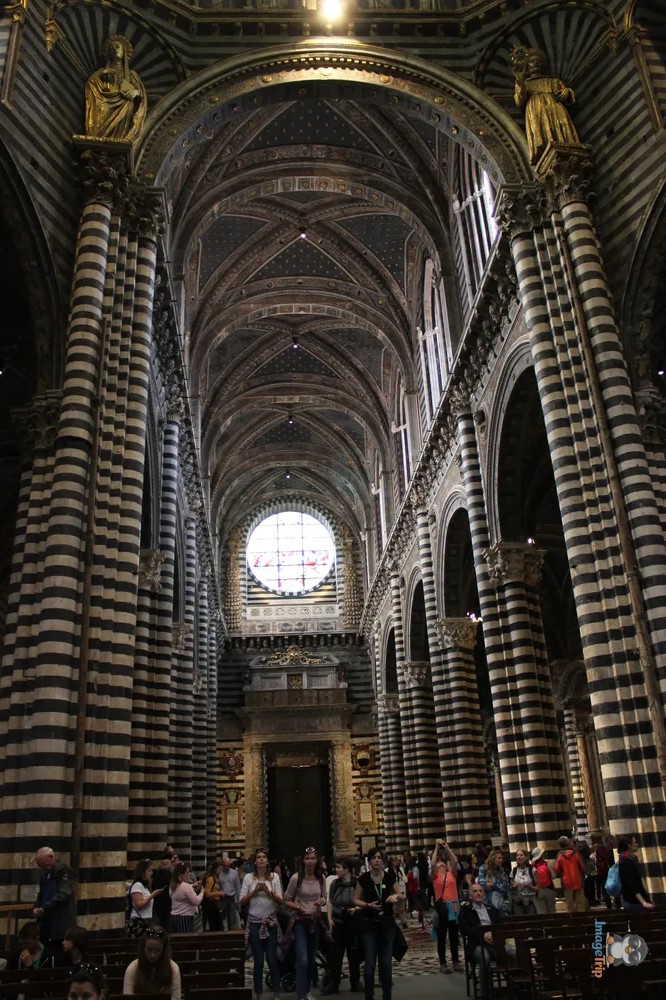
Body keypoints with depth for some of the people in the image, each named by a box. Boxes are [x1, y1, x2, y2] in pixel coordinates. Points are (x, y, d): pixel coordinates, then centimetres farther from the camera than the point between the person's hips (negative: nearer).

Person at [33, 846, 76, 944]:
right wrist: (36, 908, -1)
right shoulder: (44, 874, 13)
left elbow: (63, 895, -21)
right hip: (46, 923, 8)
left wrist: (44, 909, -22)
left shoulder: (62, 870, -12)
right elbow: (41, 894, 18)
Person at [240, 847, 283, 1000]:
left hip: (271, 922, 0)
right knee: (258, 960, 3)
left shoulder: (274, 876, 1)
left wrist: (268, 891, -17)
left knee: (272, 958, -1)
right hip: (254, 922, 0)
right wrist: (255, 891, -14)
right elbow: (242, 901, -1)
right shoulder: (249, 877, -1)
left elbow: (280, 900, -1)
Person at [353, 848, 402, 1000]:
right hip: (368, 924, -2)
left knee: (386, 963, 7)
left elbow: (400, 895, 10)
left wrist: (395, 896, -13)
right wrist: (368, 905, -18)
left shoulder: (389, 878, -2)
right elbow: (356, 900, -1)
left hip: (387, 923, 2)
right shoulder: (363, 879, -7)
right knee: (370, 963, 0)